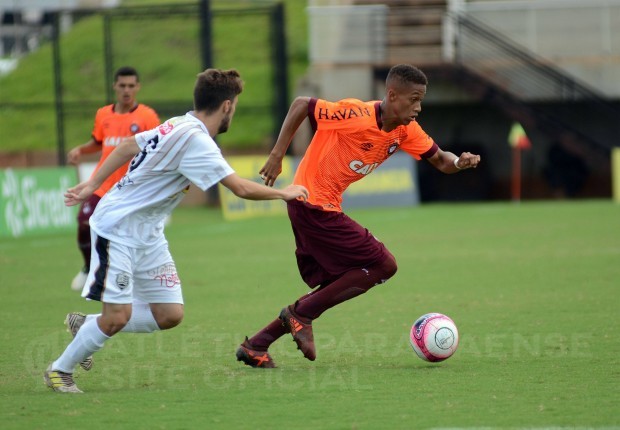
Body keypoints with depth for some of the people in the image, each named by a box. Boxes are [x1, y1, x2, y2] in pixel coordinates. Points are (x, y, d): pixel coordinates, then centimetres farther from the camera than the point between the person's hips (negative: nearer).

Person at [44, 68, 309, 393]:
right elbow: (241, 188, -25)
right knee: (118, 315, -13)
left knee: (170, 315, 2)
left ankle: (87, 327, 19)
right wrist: (284, 193, -10)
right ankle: (60, 371, 6)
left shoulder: (177, 126, 5)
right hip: (118, 228, -9)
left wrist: (92, 185, 21)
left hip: (147, 234, 9)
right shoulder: (195, 140, -23)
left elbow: (128, 146, 15)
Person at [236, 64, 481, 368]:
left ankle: (255, 346, 15)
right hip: (313, 203, -9)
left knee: (335, 289, 13)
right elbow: (301, 105, -16)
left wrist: (458, 162, -14)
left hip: (326, 207, 9)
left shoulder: (406, 130, 3)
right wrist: (277, 155, -17)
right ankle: (301, 314, -4)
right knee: (383, 266, -8)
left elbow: (440, 161, 9)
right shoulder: (356, 115, -22)